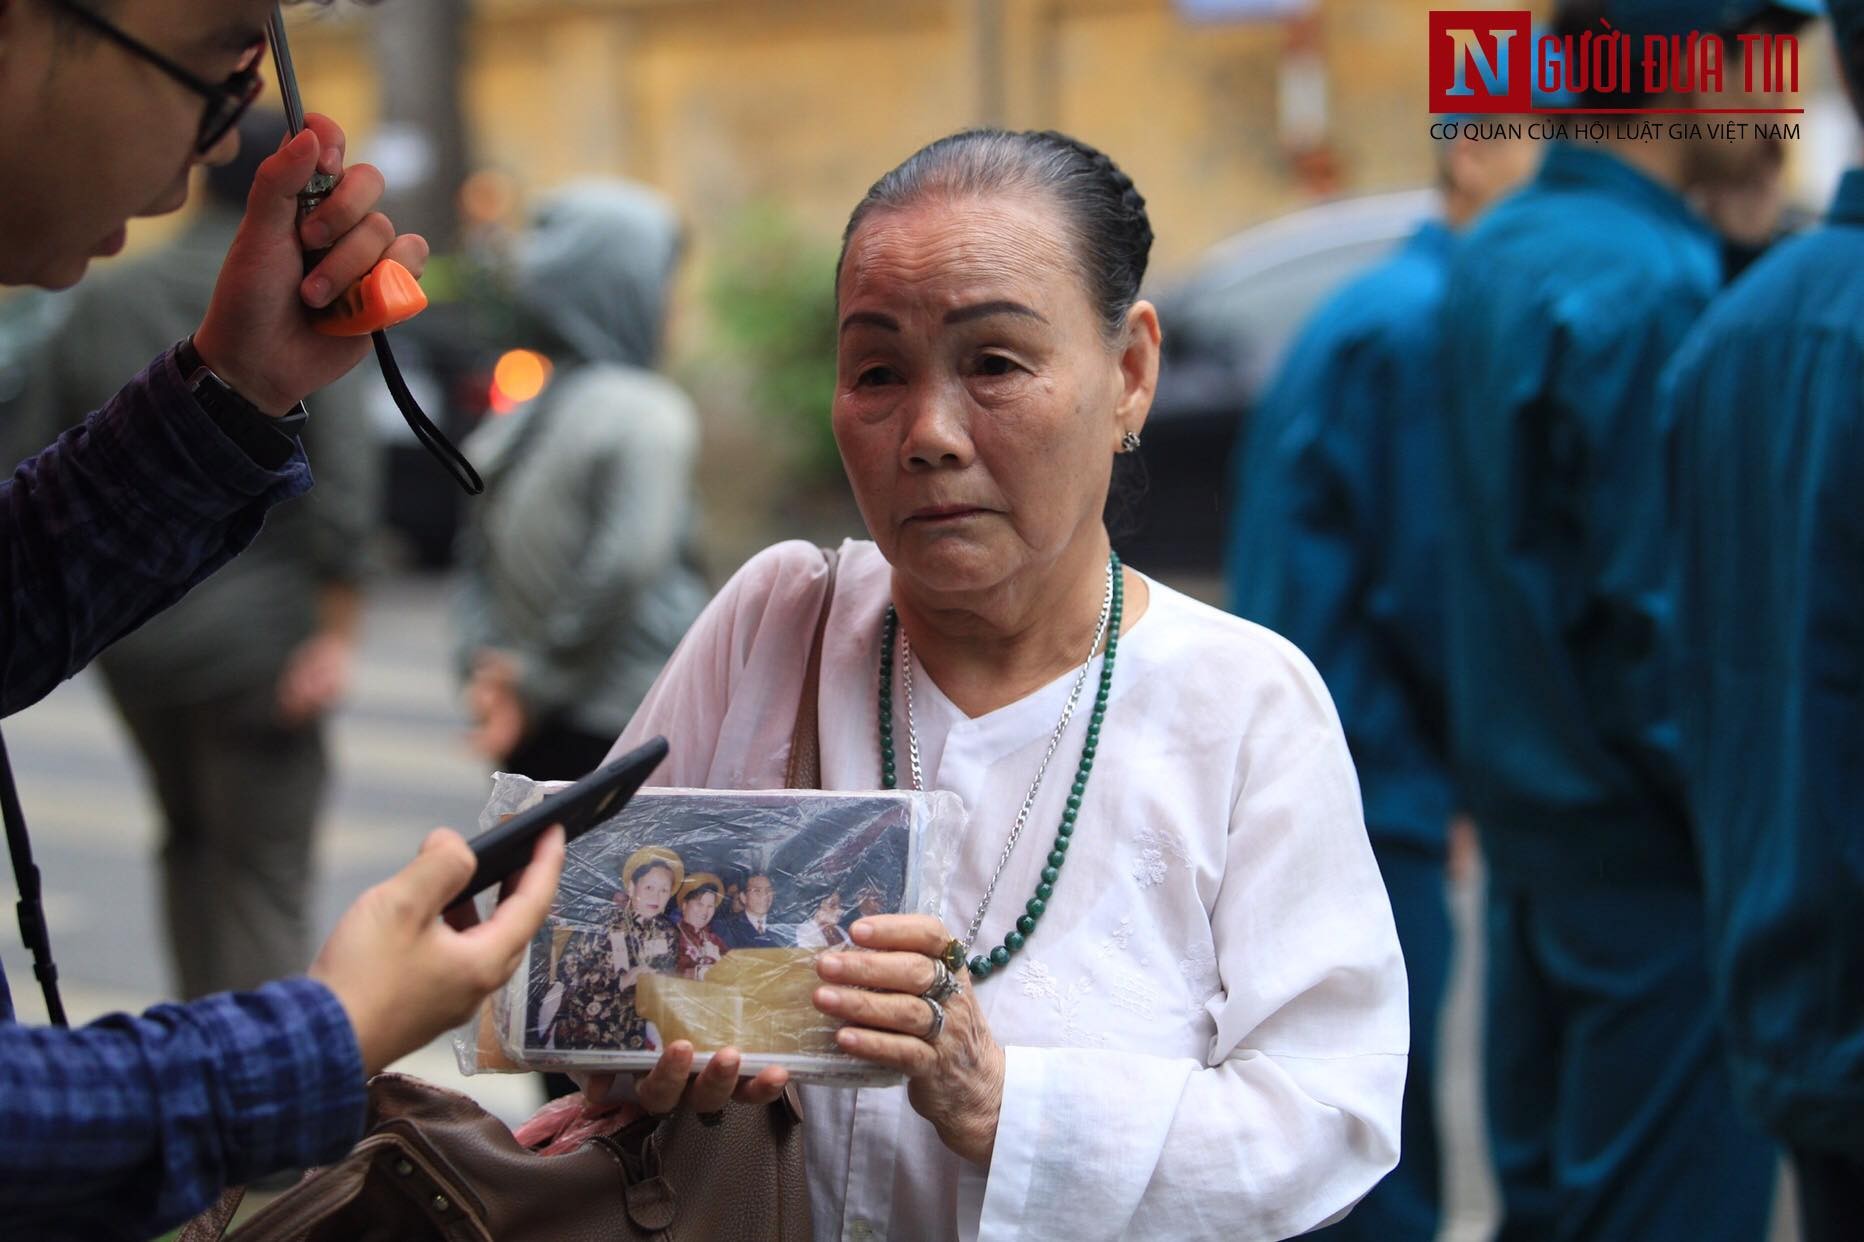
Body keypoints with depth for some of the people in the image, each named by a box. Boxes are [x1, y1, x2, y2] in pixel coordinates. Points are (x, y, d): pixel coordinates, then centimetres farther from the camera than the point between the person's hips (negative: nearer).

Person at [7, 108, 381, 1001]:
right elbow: (342, 471, -18)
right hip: (252, 641, -5)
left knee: (190, 838, 24)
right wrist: (336, 630, -14)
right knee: (264, 875, 4)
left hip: (128, 635, 5)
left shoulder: (98, 303, 5)